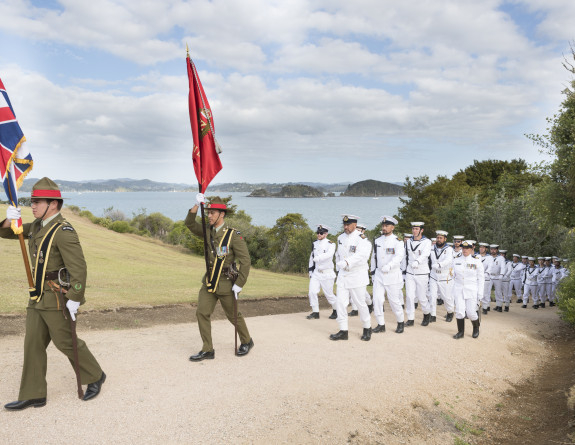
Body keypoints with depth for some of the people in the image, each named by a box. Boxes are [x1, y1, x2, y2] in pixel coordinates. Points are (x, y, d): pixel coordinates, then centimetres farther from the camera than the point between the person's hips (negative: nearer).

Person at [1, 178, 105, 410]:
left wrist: (75, 299, -24)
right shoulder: (37, 226, 11)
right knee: (33, 343, 9)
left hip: (57, 298, -9)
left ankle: (95, 376, 23)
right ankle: (33, 395, 19)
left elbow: (79, 268, -22)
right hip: (38, 297, 9)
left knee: (65, 341, 3)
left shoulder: (63, 231, -18)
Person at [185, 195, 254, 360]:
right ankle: (207, 350, 11)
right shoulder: (208, 231, 4)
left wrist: (239, 284, -18)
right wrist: (197, 205, -14)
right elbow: (189, 223, 1)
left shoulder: (234, 235, -15)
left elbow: (245, 261, -16)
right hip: (209, 282, 6)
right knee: (202, 313, -1)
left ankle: (246, 341, 34)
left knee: (233, 315, 9)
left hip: (226, 284, -5)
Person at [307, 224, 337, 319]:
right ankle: (315, 312, 6)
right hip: (316, 273, 5)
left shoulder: (331, 244, -11)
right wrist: (310, 271, 13)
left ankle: (336, 310, 28)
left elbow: (329, 254, -31)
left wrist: (318, 258, -47)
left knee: (329, 294, 4)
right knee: (312, 292, -6)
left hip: (327, 273, -5)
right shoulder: (315, 244, 8)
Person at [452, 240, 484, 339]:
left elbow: (480, 279, -1)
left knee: (471, 312, -2)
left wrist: (480, 294, -4)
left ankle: (476, 329, 26)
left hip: (471, 290, -2)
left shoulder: (477, 262, -2)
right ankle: (460, 332, 10)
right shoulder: (456, 261, 6)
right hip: (458, 290, 2)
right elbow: (454, 275, 13)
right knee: (459, 311, -4)